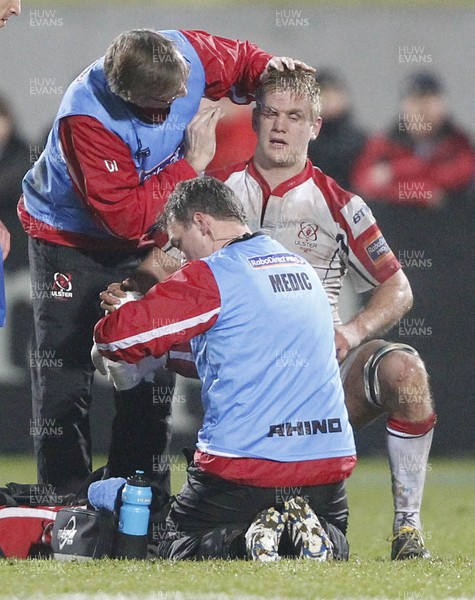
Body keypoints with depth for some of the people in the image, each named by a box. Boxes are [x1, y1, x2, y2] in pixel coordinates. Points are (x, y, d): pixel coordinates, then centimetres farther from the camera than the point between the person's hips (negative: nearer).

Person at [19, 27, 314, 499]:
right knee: (64, 373, -5)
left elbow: (238, 61, 3)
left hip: (143, 245, 5)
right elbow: (125, 216, -35)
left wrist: (266, 68, -20)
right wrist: (191, 164, -30)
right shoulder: (86, 117, -37)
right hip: (69, 239, -5)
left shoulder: (186, 52, -21)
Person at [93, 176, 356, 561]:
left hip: (242, 466, -5)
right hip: (329, 462, 5)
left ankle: (240, 543, -15)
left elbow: (117, 335, -9)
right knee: (335, 546, 29)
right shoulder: (303, 268, 16)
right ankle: (311, 534, -5)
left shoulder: (209, 276, -7)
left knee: (175, 548, 14)